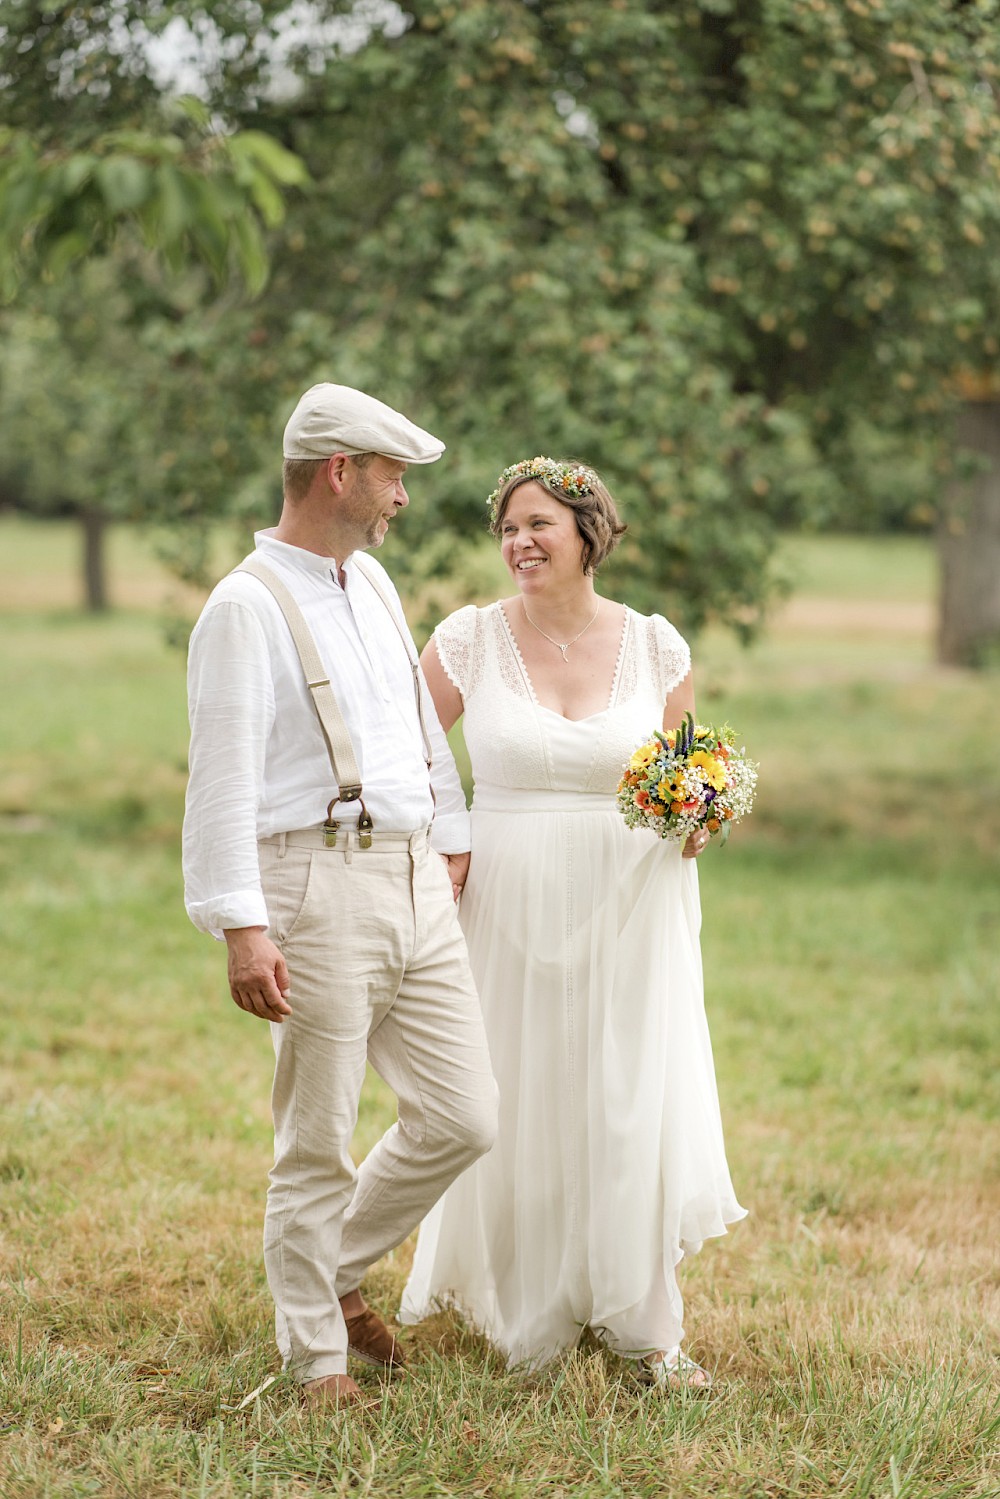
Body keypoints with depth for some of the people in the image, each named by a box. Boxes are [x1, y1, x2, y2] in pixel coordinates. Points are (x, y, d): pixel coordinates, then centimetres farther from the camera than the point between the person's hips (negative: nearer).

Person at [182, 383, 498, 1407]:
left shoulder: (373, 585, 16)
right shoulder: (247, 606, -10)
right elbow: (223, 778, -16)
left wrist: (451, 834, 29)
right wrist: (242, 927, -22)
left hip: (416, 882, 8)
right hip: (319, 888, -8)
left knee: (462, 1116, 6)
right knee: (317, 1141, 0)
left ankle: (341, 1272, 28)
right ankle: (317, 1360, 14)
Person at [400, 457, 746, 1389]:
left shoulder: (655, 647, 1)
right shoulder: (470, 640, -2)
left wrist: (695, 822, -9)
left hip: (628, 904, 0)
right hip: (508, 909, 0)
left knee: (634, 1103, -3)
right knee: (516, 1104, 6)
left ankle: (644, 1324, 9)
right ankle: (522, 1302, 27)